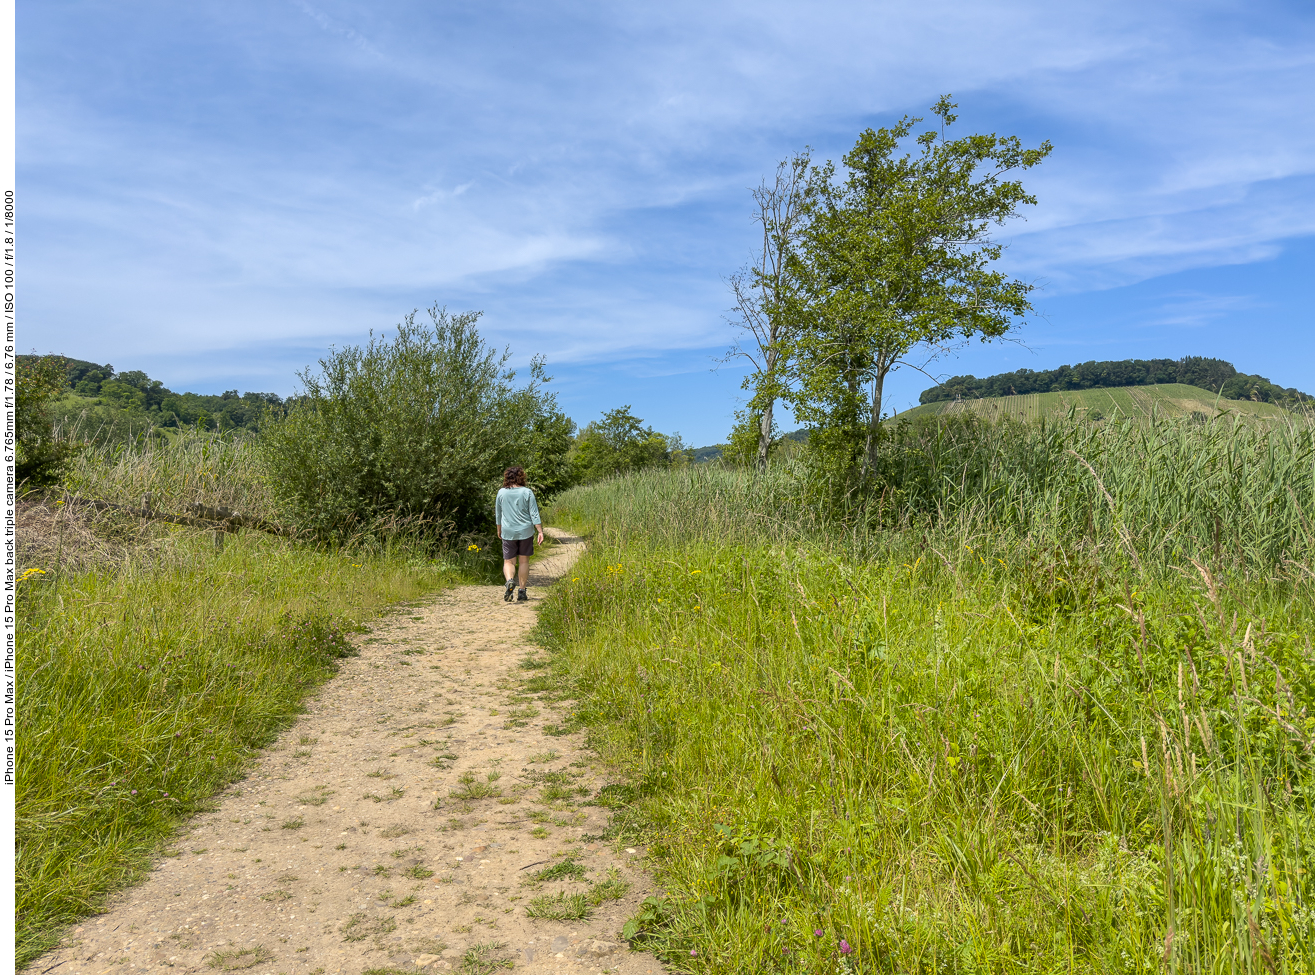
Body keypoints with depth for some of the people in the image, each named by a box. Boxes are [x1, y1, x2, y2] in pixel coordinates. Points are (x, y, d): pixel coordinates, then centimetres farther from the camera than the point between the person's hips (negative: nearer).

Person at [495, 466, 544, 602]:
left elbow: (498, 514, 11)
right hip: (526, 531, 0)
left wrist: (499, 529, 24)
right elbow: (534, 514, -6)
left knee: (509, 561, 6)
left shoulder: (501, 493, 1)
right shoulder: (527, 492, -4)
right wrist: (540, 532, -4)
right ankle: (522, 592, 9)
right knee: (524, 561, 8)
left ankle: (510, 580, -24)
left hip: (508, 532, 0)